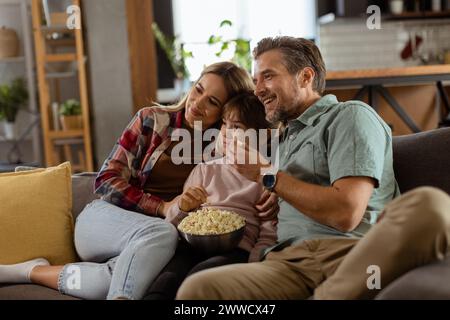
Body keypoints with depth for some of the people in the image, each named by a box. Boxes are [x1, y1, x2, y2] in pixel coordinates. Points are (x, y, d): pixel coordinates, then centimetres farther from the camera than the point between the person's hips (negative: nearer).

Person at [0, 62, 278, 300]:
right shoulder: (153, 120, -4)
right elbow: (107, 181, -5)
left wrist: (268, 198, -20)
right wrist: (162, 207, -16)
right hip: (105, 217, -1)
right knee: (161, 233, -38)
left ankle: (36, 271, -16)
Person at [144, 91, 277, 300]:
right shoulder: (205, 170, 26)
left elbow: (269, 236, 5)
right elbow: (171, 224, 22)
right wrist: (181, 208, -1)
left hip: (236, 249, -2)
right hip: (190, 244, 3)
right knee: (167, 280, -34)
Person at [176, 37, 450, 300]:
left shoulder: (350, 116, 5)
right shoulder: (288, 138, 28)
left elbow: (345, 213, -10)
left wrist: (267, 176, -2)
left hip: (352, 252, -3)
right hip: (291, 260, 3)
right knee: (196, 289, -28)